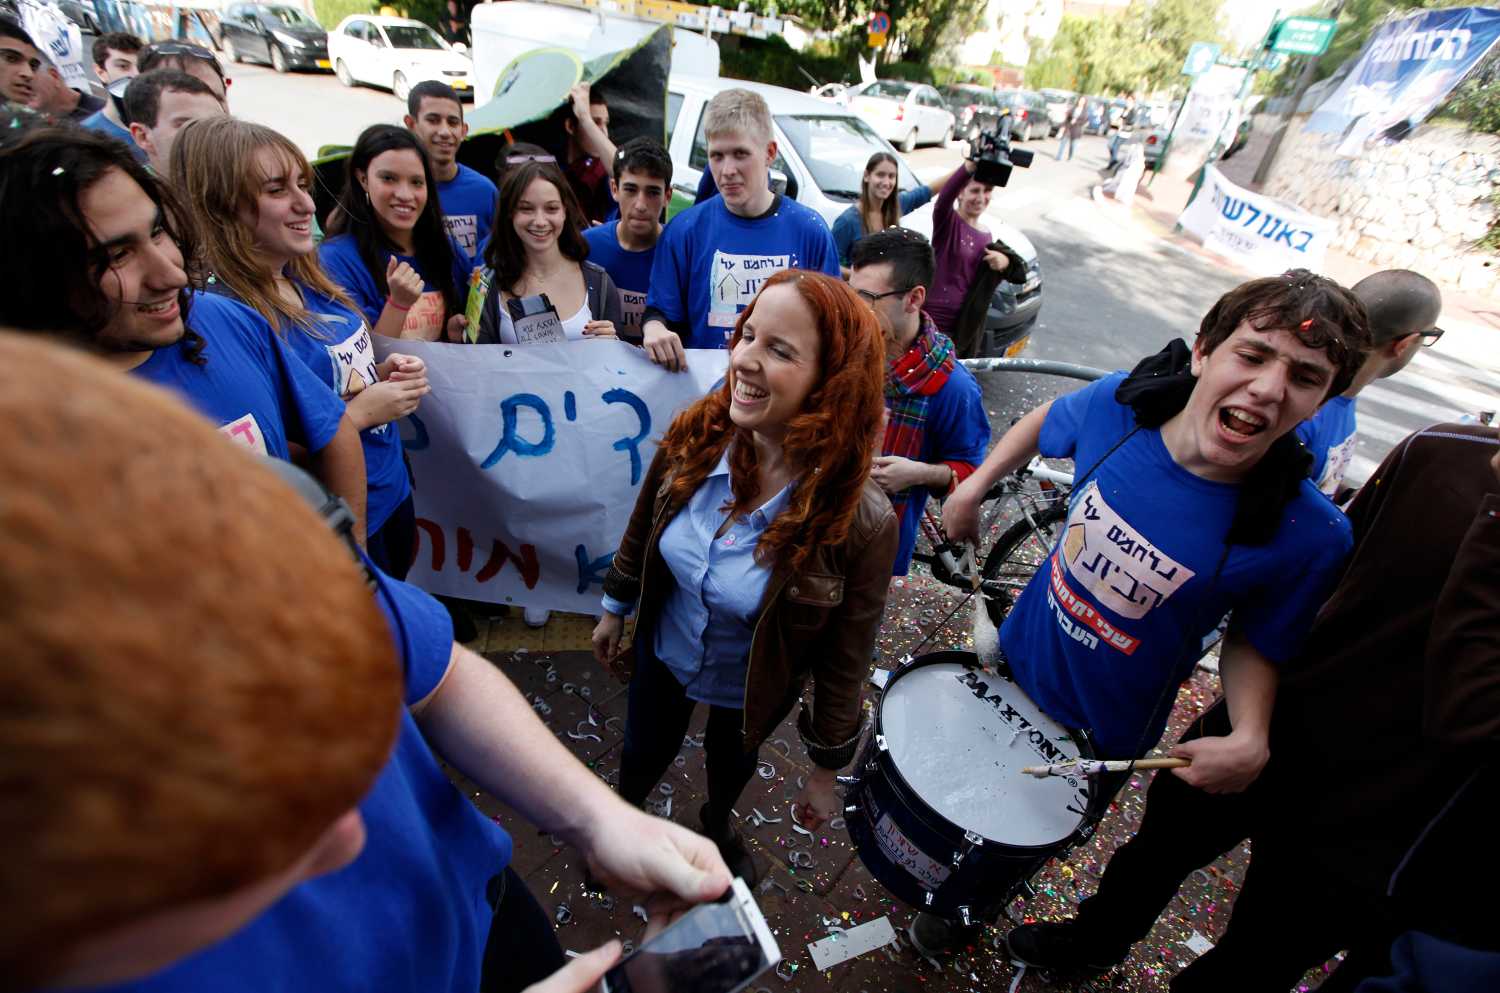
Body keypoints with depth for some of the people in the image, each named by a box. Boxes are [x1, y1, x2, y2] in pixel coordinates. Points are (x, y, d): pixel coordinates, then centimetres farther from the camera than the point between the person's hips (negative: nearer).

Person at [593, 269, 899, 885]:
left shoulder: (860, 521, -35)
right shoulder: (693, 440, -25)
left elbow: (845, 661, -20)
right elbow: (642, 531, -4)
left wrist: (827, 770, -8)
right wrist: (614, 610, 9)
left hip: (753, 691, -1)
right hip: (663, 652, 2)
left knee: (732, 764, 31)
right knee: (643, 754, 29)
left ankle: (716, 824, 69)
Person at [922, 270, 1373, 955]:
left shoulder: (1307, 535, -28)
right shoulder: (1120, 402, -22)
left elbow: (1252, 637, -10)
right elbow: (1048, 422, 1)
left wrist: (1250, 738, -26)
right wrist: (973, 488, -2)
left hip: (1100, 733, -2)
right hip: (1015, 660, 3)